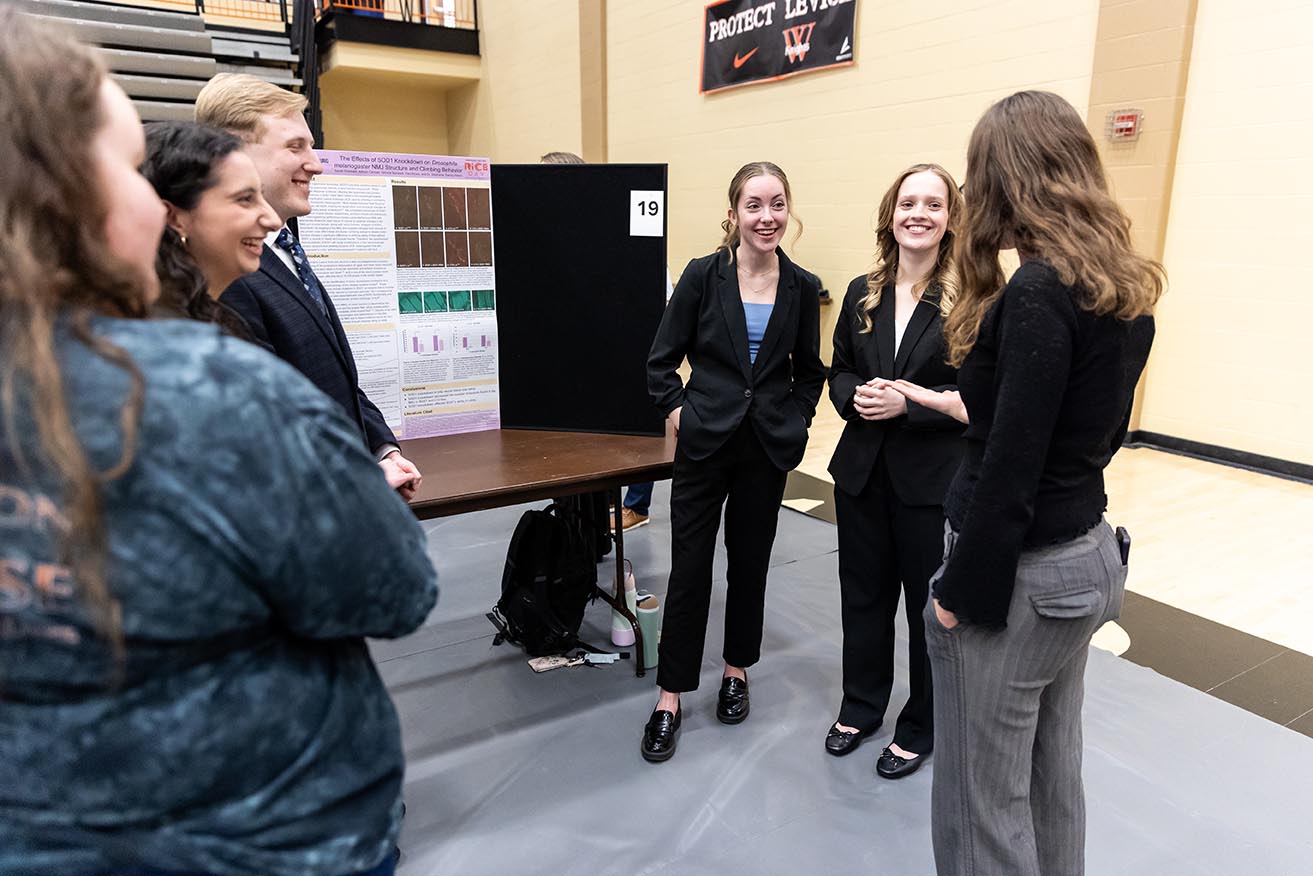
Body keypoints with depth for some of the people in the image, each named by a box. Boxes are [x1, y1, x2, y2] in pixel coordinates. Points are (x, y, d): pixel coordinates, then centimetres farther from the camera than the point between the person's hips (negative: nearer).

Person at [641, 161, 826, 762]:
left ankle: (737, 670, 36)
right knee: (689, 569, 2)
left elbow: (809, 370, 13)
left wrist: (797, 421, 2)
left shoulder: (801, 287, 1)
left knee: (749, 561, 14)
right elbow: (662, 361, 0)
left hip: (767, 445, 2)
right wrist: (677, 410, -8)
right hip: (705, 442, -2)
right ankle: (670, 698, 16)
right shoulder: (703, 275, -6)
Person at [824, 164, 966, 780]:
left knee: (931, 606, 11)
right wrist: (854, 397, -10)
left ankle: (921, 728, 32)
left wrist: (907, 404, -22)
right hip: (862, 470, 5)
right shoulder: (863, 294, 6)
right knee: (864, 595, 17)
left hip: (934, 479, -4)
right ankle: (860, 707, 38)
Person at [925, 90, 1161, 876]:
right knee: (1052, 777, 23)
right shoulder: (1127, 288, 6)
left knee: (984, 796, 8)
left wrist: (961, 592, -13)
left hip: (1019, 571, -9)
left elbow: (1010, 468, -22)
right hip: (1087, 558, 9)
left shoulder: (1038, 291, -21)